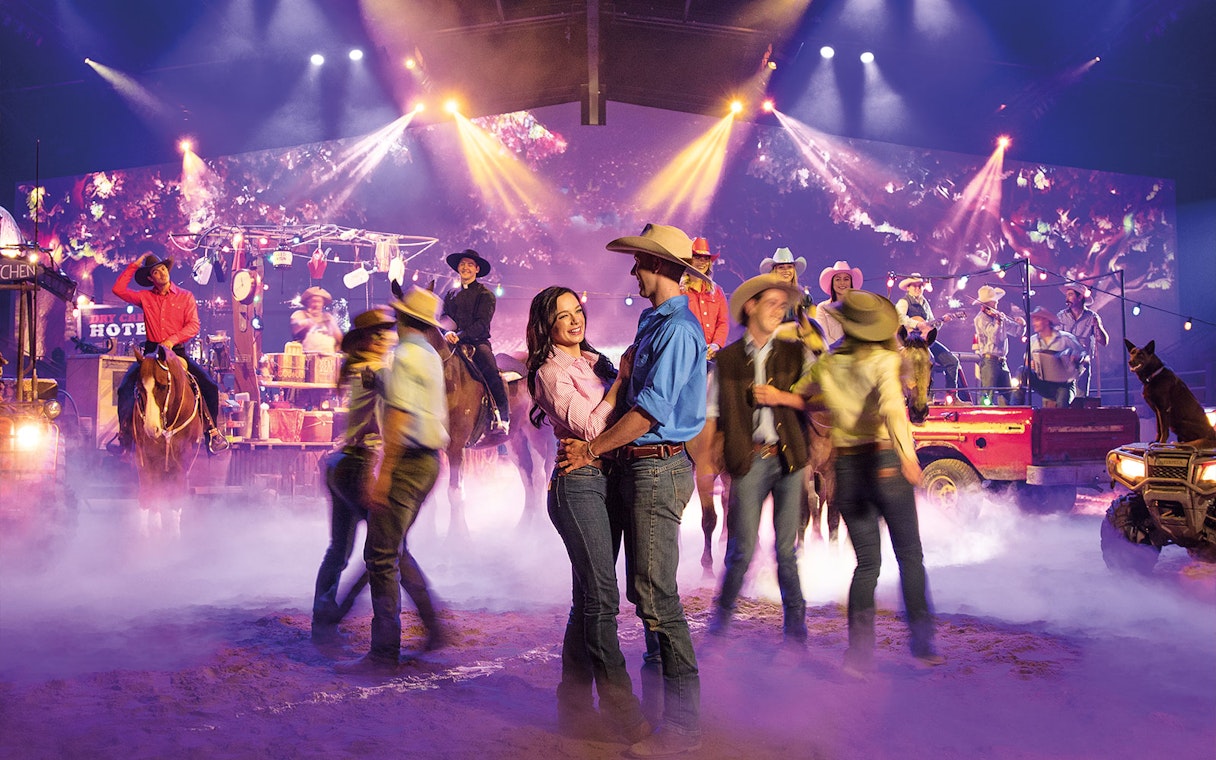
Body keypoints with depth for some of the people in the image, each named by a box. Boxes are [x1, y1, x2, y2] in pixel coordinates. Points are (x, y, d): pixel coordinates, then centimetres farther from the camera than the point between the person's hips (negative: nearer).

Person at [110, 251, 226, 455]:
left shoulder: (185, 296, 5)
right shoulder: (145, 297, 10)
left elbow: (193, 325, -4)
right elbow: (118, 289, 1)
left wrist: (172, 340, -18)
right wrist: (135, 265, 4)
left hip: (177, 351, -1)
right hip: (151, 351, 1)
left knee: (210, 386, -17)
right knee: (125, 387, -17)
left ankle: (211, 429, -1)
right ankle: (124, 433, -2)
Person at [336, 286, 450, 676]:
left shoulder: (406, 355, -12)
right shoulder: (432, 356, 16)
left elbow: (399, 417, -20)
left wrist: (383, 475, -20)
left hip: (407, 461, -10)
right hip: (429, 460, 10)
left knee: (381, 556, -5)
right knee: (396, 549, 18)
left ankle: (384, 654, -2)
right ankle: (433, 627, 21)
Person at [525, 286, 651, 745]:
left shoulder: (597, 361, 19)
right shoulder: (550, 372, -4)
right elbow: (589, 426, -13)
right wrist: (622, 379, -7)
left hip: (609, 479, 8)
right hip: (578, 483, -7)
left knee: (589, 596, 10)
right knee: (602, 596, -10)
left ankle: (575, 705, 19)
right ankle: (620, 709, -4)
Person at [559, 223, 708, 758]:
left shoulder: (678, 330, -14)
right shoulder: (652, 323, 17)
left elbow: (649, 411, -19)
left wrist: (591, 450, -10)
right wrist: (591, 443, 10)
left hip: (659, 468, -10)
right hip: (641, 468, 10)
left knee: (657, 597, -7)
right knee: (643, 592, 14)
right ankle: (662, 701, 26)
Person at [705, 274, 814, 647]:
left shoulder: (797, 354, 11)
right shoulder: (726, 360, 7)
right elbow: (710, 414, 7)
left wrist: (782, 397, -8)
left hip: (789, 459, 1)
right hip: (748, 461, -1)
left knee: (786, 549, 4)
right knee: (743, 548, -2)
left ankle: (795, 627, 17)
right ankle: (721, 619, 17)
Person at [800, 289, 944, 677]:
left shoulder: (826, 365, 3)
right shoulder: (886, 360, -7)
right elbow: (891, 405, -25)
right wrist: (906, 453, -37)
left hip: (846, 467, 3)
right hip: (884, 461, -3)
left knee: (867, 562, 11)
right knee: (910, 555, 13)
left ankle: (860, 652, 3)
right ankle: (922, 644, 19)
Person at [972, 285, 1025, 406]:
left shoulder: (999, 316, 14)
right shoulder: (981, 318, -8)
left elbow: (1017, 331, 17)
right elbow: (993, 336, -21)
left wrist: (1021, 324, -2)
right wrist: (999, 322, -26)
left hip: (1002, 361, 8)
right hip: (989, 361, -8)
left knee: (1007, 394, 10)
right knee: (988, 395, -10)